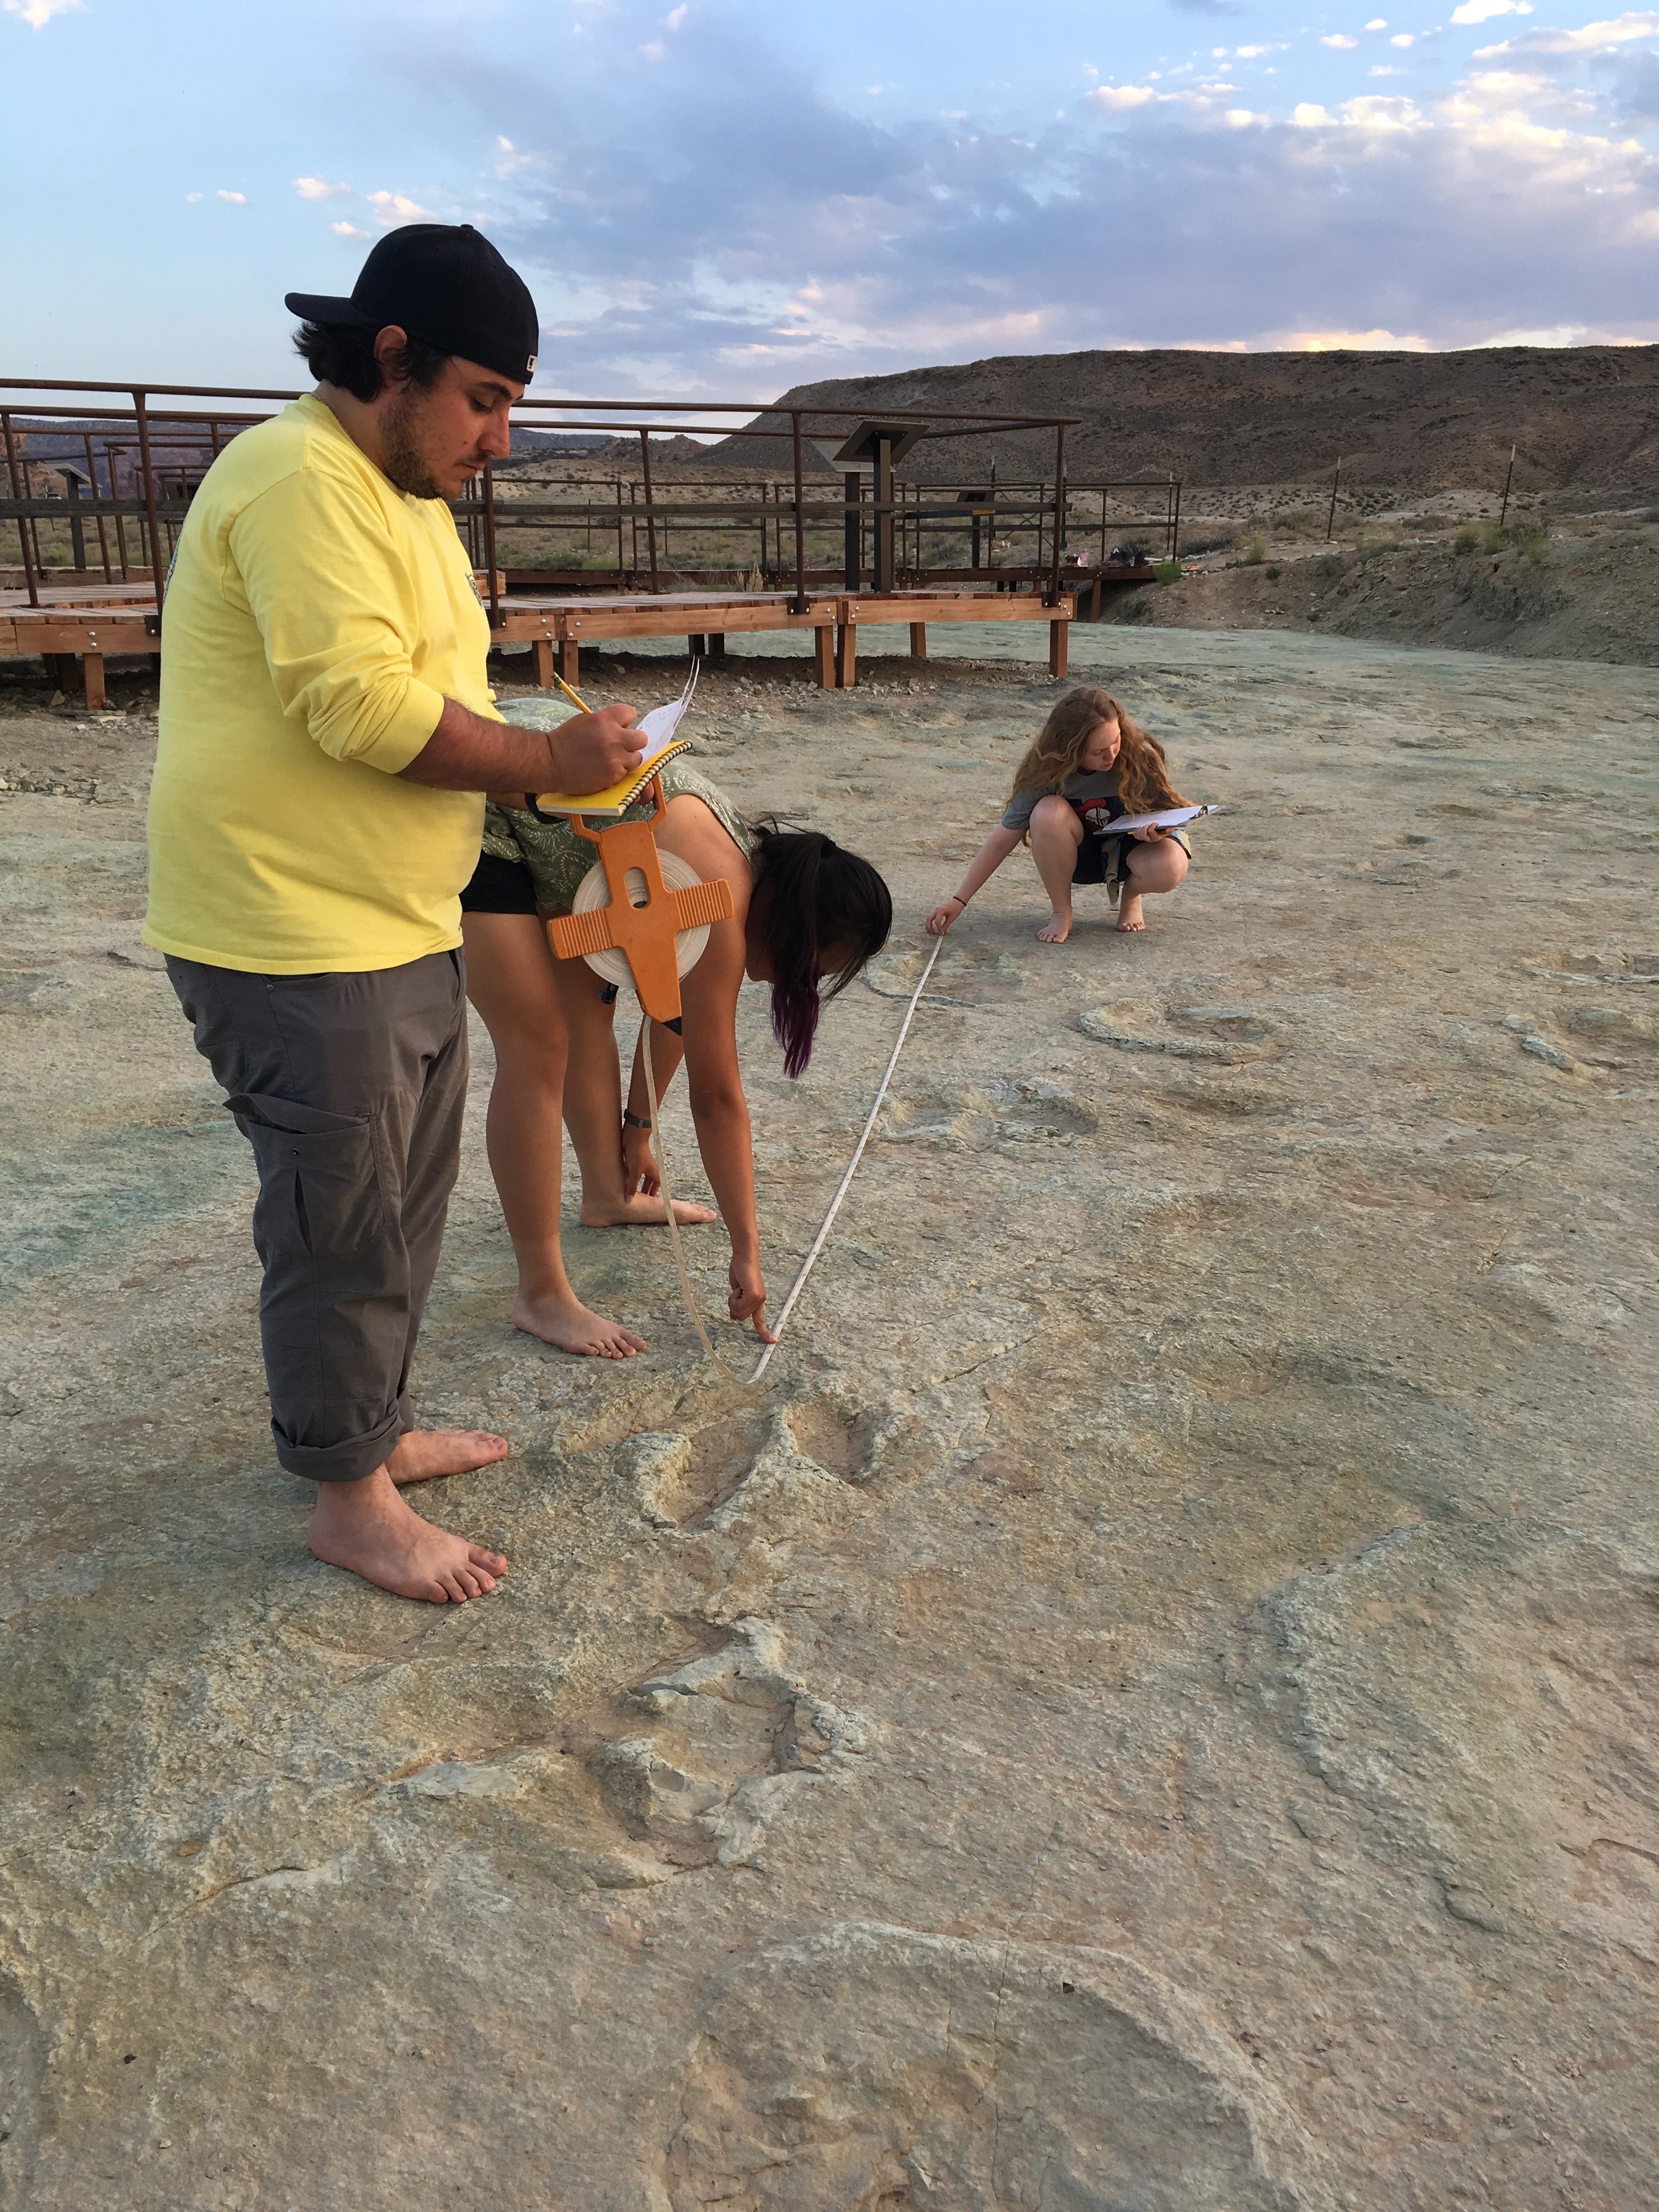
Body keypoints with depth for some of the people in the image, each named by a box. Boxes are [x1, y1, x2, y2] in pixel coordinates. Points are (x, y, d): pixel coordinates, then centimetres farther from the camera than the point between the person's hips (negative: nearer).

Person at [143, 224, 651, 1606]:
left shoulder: (405, 495, 17)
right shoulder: (302, 481, -17)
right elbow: (361, 705, -26)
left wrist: (554, 767, 4)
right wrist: (547, 760, -17)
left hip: (402, 926, 10)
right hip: (298, 939, -10)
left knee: (405, 1207, 20)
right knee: (346, 1229, 2)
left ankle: (377, 1429, 37)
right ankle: (351, 1500, 19)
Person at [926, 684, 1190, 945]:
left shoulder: (1140, 756, -24)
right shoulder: (1047, 774, -23)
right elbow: (1001, 842, -18)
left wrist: (1160, 829, -34)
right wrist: (959, 900, -21)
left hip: (1129, 849, 0)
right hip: (1080, 855, 0)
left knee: (1168, 867, -38)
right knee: (1049, 812, -35)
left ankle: (1131, 895, 2)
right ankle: (1061, 913, -13)